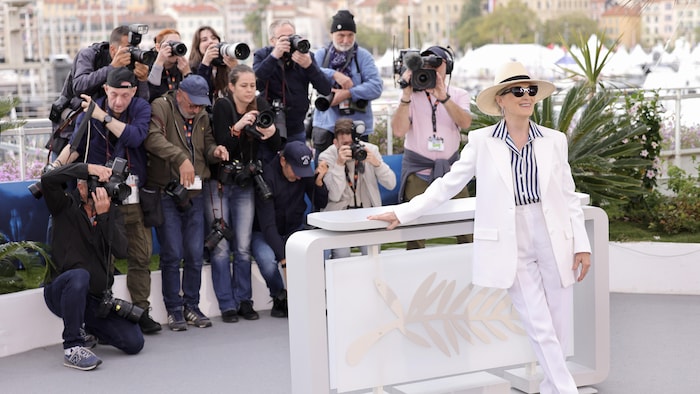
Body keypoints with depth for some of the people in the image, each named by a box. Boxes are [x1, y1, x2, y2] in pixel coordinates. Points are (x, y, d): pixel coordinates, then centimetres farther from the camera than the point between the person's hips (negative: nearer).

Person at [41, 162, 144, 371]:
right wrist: (87, 168, -27)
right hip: (61, 291, -4)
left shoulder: (112, 213, 5)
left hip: (97, 298, 4)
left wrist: (104, 215, -22)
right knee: (79, 276, -39)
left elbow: (121, 250, -12)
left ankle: (90, 328, 24)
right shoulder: (66, 206, -2)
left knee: (134, 342, -8)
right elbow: (48, 179, -23)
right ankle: (72, 346, -24)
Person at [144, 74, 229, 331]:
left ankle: (192, 306, 20)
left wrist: (214, 151, -5)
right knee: (172, 254, -2)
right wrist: (181, 158, -35)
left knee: (195, 254, 7)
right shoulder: (161, 107, -7)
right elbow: (153, 137, -24)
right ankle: (173, 310, 10)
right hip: (166, 193, -5)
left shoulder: (202, 116, 13)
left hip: (194, 193, 6)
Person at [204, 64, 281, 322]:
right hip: (218, 184, -3)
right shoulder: (222, 106, -11)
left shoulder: (260, 105, -1)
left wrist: (271, 133, -24)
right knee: (220, 246, -3)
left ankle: (244, 301, 13)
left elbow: (276, 147, -3)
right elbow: (220, 147, -19)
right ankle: (227, 305, 4)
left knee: (243, 247, 4)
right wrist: (236, 128, -33)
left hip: (245, 185, 3)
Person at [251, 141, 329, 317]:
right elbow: (268, 223, -29)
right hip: (266, 233, -4)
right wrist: (284, 259, -37)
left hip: (295, 229, 5)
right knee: (266, 259, -36)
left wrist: (319, 181, -21)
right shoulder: (267, 176, -24)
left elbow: (321, 204, 0)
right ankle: (280, 298, -7)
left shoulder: (305, 173, -7)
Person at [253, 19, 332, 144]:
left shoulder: (306, 56, 1)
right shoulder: (262, 55, -1)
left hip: (296, 130, 2)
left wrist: (309, 65, -25)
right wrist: (274, 56, -29)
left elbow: (326, 90, -9)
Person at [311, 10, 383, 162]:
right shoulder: (322, 54, 10)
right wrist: (334, 74, -19)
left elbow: (376, 87, -8)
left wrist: (348, 94, -17)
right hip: (326, 125, 1)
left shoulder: (363, 56, 3)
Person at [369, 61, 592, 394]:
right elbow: (448, 184, 6)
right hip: (513, 249, -2)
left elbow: (569, 197, 8)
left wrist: (582, 245, 1)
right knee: (541, 330, -5)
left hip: (554, 244, 2)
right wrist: (402, 213, 3)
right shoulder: (482, 141, 2)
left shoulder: (554, 140, 7)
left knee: (560, 330, 7)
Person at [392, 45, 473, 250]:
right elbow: (398, 130, -10)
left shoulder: (458, 95, 7)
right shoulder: (412, 96, 3)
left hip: (450, 167, 2)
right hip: (417, 169, -2)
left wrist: (443, 97, -25)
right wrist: (406, 95, -17)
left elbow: (465, 122, -14)